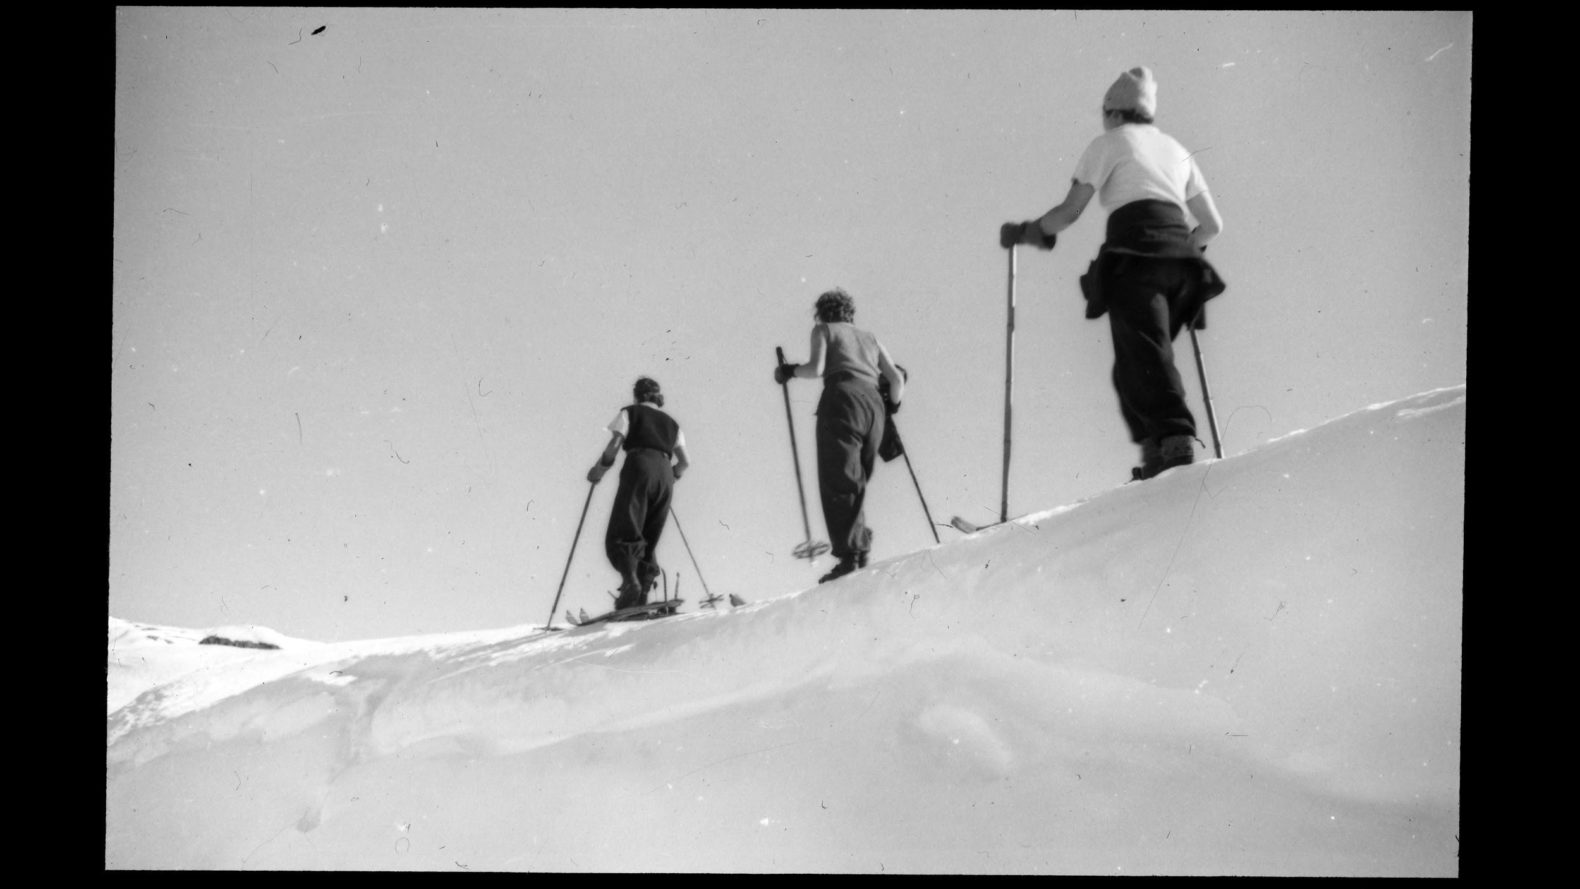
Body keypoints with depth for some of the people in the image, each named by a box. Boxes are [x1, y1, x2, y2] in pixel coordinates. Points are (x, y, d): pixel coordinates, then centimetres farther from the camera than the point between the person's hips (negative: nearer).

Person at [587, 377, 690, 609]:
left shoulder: (630, 413, 17)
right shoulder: (671, 422, 29)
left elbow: (615, 444, 1)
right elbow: (685, 461, 20)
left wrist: (599, 469, 13)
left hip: (639, 468, -5)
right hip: (664, 474, 5)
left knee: (621, 535, -13)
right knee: (648, 542, 7)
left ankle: (630, 581, -40)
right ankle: (642, 598, -9)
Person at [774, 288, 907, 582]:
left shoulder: (823, 330, 17)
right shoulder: (870, 338, 30)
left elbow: (816, 368, 0)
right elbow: (897, 379, 19)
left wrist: (789, 370, 17)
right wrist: (891, 408, 34)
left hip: (842, 401, -5)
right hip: (874, 407, 5)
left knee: (837, 484, -11)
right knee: (855, 485, 13)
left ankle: (848, 554, -22)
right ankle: (861, 550, 2)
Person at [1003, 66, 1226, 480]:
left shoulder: (1109, 143, 14)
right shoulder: (1175, 149, 30)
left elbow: (1070, 211, 7)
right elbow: (1212, 224, 29)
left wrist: (1027, 230, 23)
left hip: (1134, 253, -6)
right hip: (1181, 259, 6)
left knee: (1141, 354, -19)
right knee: (1148, 354, 8)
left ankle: (1173, 436, -40)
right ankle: (1159, 455, -9)